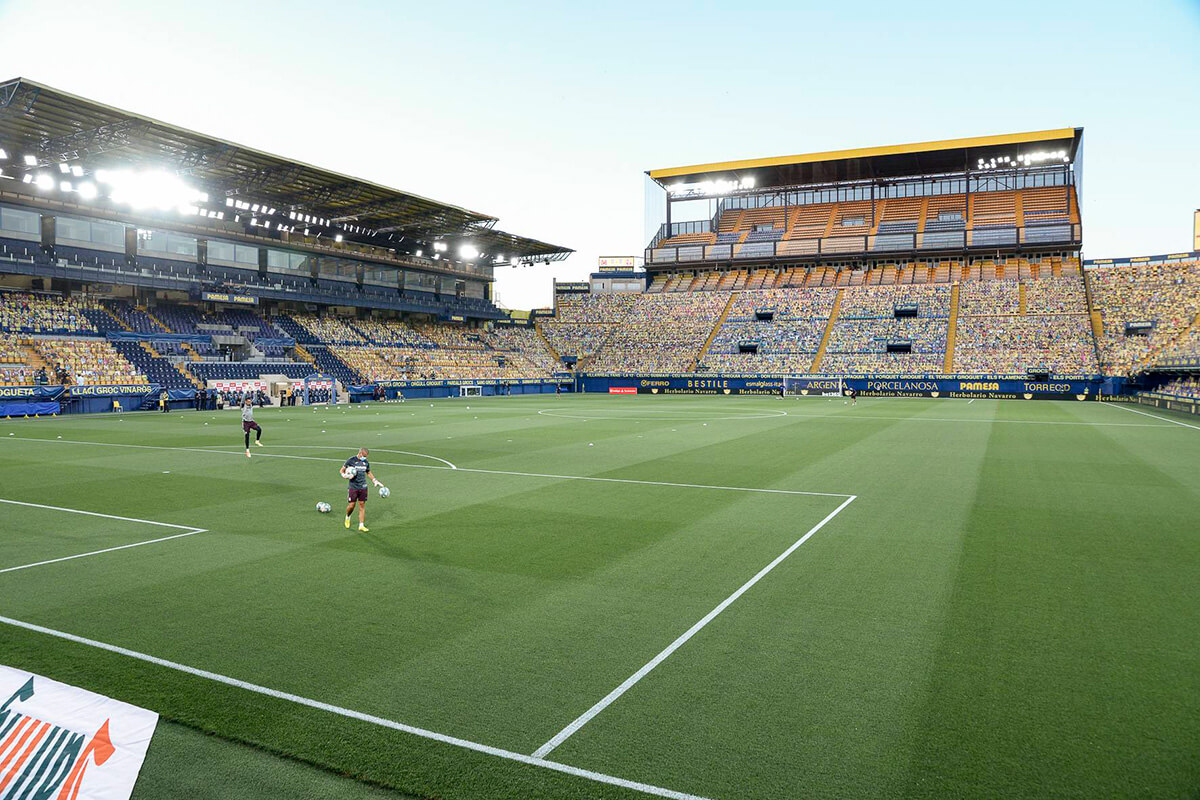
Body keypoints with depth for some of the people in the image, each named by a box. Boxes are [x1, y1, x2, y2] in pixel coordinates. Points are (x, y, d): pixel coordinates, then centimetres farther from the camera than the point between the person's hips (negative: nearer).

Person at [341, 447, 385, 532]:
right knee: (351, 505, -4)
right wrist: (345, 475, -19)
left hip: (363, 487, 4)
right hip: (353, 487, -3)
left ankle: (361, 526, 5)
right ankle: (347, 517, 29)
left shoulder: (366, 462, 7)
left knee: (362, 506, 2)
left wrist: (375, 481, 15)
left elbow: (368, 472, 23)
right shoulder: (351, 460, -6)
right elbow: (342, 471, 2)